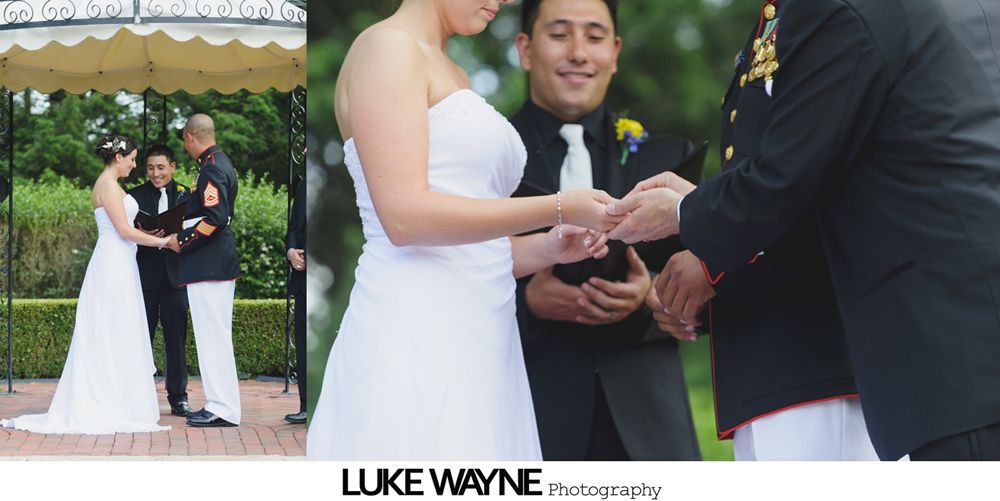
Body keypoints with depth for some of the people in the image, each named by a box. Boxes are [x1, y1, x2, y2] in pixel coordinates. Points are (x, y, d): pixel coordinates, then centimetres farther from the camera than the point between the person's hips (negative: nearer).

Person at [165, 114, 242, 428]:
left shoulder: (211, 168, -16)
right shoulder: (221, 163, 15)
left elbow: (215, 218, -25)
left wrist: (181, 241, -14)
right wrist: (183, 234, 19)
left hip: (208, 264, -10)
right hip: (219, 262, 10)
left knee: (213, 337, -7)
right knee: (216, 336, 14)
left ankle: (223, 410, -4)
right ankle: (222, 404, 18)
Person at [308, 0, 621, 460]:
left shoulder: (453, 77, 23)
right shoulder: (387, 47, -3)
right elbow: (404, 217, -16)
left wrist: (548, 249, 4)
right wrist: (559, 209, -13)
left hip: (476, 343, 8)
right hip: (414, 339, -8)